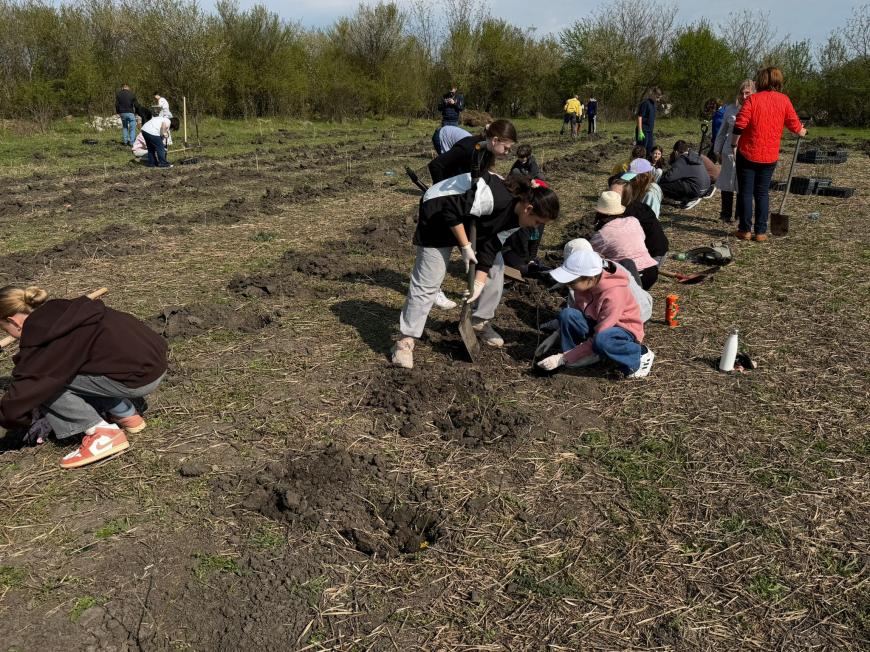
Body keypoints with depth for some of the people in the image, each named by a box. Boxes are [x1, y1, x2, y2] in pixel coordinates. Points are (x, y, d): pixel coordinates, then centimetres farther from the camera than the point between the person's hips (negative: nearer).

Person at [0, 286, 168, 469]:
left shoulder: (42, 341, -10)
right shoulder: (60, 314, 15)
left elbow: (20, 396, -4)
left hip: (140, 379, -9)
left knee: (42, 382, -2)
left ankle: (102, 433, -1)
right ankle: (127, 415, 21)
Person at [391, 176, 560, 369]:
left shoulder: (516, 217, -9)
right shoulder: (496, 198, -36)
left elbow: (491, 246, -7)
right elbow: (451, 210, -32)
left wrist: (479, 283, -14)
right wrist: (465, 246, -24)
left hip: (473, 220, 8)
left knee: (496, 266, 1)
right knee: (427, 281, -9)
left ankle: (480, 322, 19)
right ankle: (406, 341, 0)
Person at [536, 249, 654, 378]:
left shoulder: (613, 295, -33)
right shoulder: (584, 285, -15)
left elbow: (597, 337, -32)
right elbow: (576, 308, 6)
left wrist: (563, 358, -31)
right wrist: (557, 334, -4)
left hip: (625, 330, -5)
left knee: (601, 341, -41)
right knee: (567, 314, -23)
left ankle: (639, 354, -12)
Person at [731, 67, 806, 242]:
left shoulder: (752, 99, -9)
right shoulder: (784, 100, 1)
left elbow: (739, 125, -15)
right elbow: (794, 124, 8)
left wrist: (734, 144, -2)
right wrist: (802, 132, 29)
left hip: (748, 153, -3)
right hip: (770, 155, 3)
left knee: (746, 192, 5)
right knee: (762, 193, 10)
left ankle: (745, 230, 6)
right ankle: (761, 232, 9)